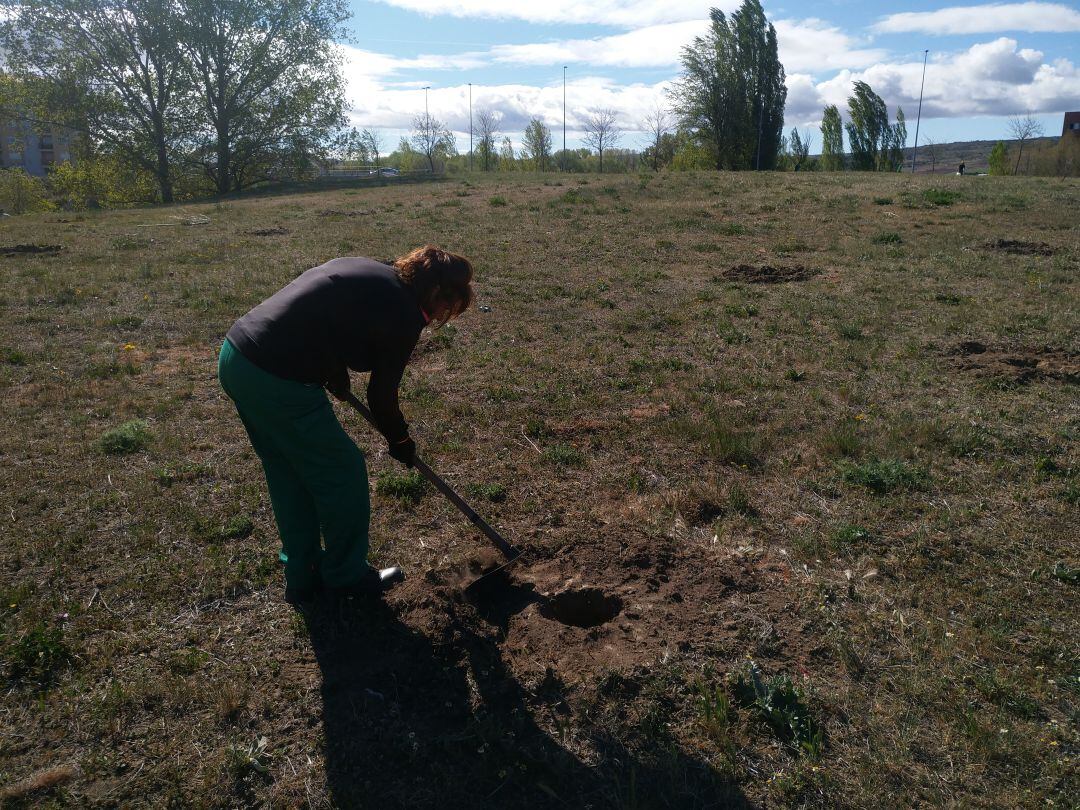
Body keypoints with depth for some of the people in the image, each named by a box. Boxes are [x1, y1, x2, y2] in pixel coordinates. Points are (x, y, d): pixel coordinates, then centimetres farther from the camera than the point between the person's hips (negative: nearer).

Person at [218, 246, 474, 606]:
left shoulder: (366, 268, 13)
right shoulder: (404, 316, -9)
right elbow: (382, 396, -1)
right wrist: (401, 441, 16)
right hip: (278, 383, -9)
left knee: (287, 474, 22)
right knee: (343, 473, 9)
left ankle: (302, 577, 36)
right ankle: (346, 576, 27)